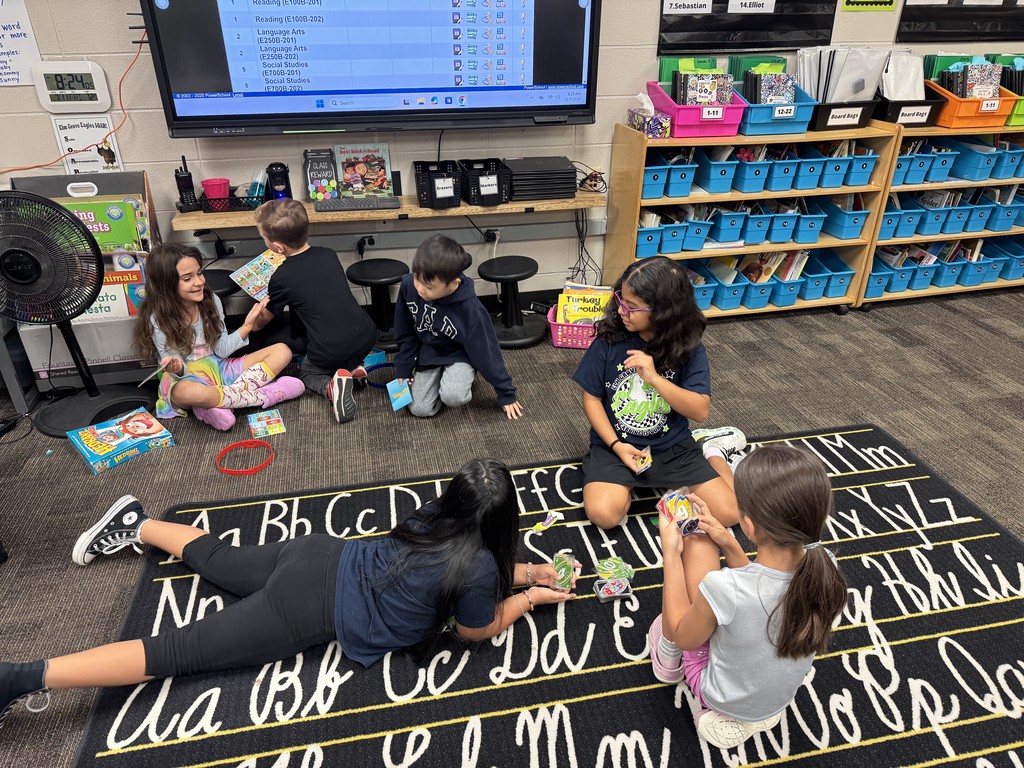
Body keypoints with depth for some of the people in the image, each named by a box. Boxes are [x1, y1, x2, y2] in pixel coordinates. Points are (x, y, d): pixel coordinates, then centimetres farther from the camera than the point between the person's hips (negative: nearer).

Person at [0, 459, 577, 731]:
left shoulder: (440, 515, 2)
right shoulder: (476, 568, -20)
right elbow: (479, 629, -1)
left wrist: (531, 571, 17)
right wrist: (529, 598, 11)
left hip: (320, 557, 7)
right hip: (314, 609, -7)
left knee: (218, 560, 29)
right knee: (177, 652, -3)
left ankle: (137, 524, 38)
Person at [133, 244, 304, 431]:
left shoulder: (211, 300, -1)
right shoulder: (158, 320, -12)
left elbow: (221, 349, 0)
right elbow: (178, 371, -10)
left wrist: (247, 325, -13)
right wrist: (177, 369, -34)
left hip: (217, 368, 6)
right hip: (186, 378, -5)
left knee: (282, 351, -10)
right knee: (189, 392, -45)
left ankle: (219, 402, -26)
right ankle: (264, 395, -23)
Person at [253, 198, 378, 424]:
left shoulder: (282, 278, -7)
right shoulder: (328, 255, 5)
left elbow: (263, 320, 13)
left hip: (331, 353, -5)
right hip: (367, 336, 5)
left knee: (306, 373, 26)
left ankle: (331, 386, -5)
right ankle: (353, 368, 8)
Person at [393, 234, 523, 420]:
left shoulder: (468, 308, -33)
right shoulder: (408, 286, -23)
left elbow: (486, 351, -20)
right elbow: (405, 334, -4)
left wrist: (506, 394, -12)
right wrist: (403, 369, 1)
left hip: (459, 355, -3)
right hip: (428, 353, 4)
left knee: (452, 396, -30)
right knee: (419, 409, -7)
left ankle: (461, 378, 5)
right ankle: (440, 377, 21)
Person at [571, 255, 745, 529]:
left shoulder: (688, 348, -10)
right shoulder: (608, 340, -11)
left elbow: (701, 411, -15)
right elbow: (592, 398, -4)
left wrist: (654, 377, -28)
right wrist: (616, 445, -15)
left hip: (673, 447, 1)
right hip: (616, 444, 0)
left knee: (729, 512, -9)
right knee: (603, 514, -25)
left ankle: (709, 451, 18)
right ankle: (633, 483, 7)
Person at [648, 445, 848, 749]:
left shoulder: (724, 589, -41)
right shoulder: (824, 564, -24)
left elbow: (682, 637, -17)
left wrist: (671, 552, -17)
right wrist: (728, 544, -7)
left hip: (723, 699, -4)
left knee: (698, 544, -3)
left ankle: (667, 660, 18)